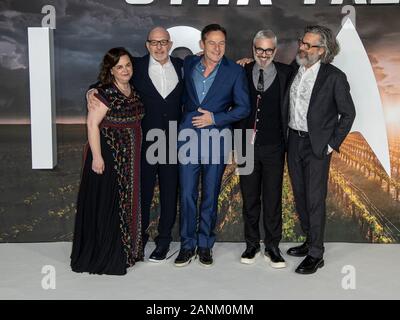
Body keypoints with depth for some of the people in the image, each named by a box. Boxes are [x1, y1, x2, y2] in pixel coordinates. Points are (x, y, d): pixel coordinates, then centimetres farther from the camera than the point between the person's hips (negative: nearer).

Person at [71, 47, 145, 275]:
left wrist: (136, 152, 17)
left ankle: (123, 251, 28)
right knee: (105, 204, -1)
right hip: (109, 156, -8)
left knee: (127, 202, 14)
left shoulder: (134, 91, 9)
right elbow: (92, 124, -17)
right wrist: (97, 157, -21)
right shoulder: (105, 92, -14)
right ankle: (102, 256, 13)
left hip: (130, 158, 8)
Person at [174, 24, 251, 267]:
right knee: (187, 194, 2)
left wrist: (215, 118, -11)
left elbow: (243, 108, -1)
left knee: (211, 195, 8)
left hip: (217, 139, -1)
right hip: (189, 137, 2)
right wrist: (191, 114, 6)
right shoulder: (188, 64, 7)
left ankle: (205, 244, 21)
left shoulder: (235, 71, -1)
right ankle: (187, 245, 14)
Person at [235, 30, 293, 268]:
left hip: (273, 147, -1)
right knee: (250, 198, 11)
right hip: (247, 145, 2)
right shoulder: (242, 72, 4)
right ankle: (252, 245, 25)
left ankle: (272, 247, 20)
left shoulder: (286, 73, 0)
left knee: (273, 199, 6)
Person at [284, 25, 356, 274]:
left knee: (315, 200, -2)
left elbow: (348, 113, -5)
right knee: (300, 196, 14)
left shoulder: (334, 77, -10)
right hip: (294, 141, 6)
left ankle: (316, 255, 10)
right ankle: (310, 242, 31)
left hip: (317, 146, -6)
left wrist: (332, 144, -8)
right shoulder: (293, 70, 6)